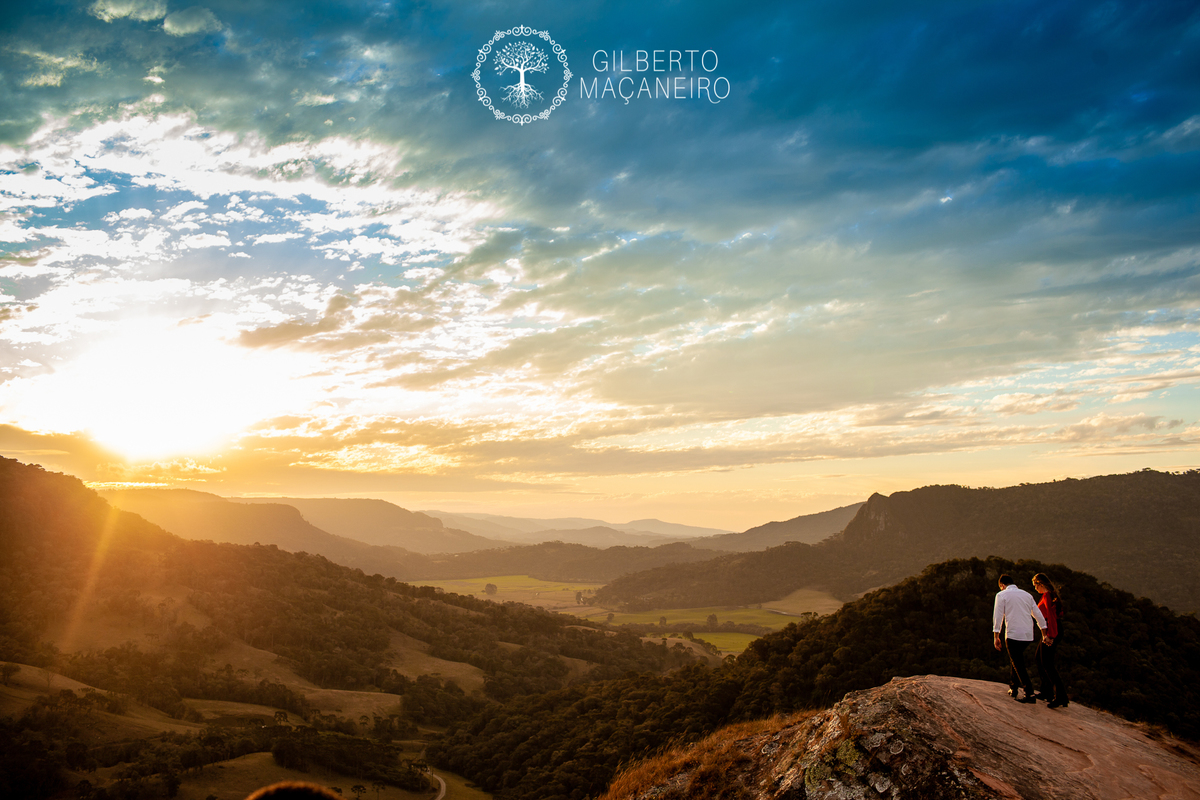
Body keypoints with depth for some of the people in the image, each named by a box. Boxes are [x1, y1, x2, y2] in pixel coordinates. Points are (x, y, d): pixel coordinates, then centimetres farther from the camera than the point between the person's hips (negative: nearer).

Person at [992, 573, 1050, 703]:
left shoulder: (1001, 595, 1)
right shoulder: (1027, 594, 16)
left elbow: (998, 616, -5)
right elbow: (1039, 615, 16)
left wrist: (996, 636, -4)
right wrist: (1044, 634, 20)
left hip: (1013, 634, -6)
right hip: (1028, 635, 6)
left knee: (1019, 665, -3)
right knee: (1015, 659, 21)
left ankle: (1030, 694, -10)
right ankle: (1013, 688, 23)